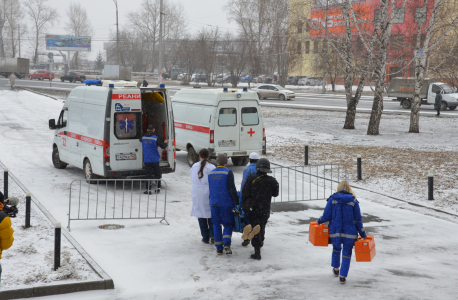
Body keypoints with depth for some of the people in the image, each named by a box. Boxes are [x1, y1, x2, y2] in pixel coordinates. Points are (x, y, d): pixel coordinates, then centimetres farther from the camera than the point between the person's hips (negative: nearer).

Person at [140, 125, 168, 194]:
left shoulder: (143, 138, 0)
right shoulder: (156, 139, -10)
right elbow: (163, 146, -9)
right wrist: (165, 142, 13)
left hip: (146, 160, 2)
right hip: (155, 159, -2)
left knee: (148, 175, 4)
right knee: (157, 174, 12)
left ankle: (148, 190, 2)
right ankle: (158, 188, 16)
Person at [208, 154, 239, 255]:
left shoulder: (210, 173, 8)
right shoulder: (228, 173, -8)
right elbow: (232, 189, -11)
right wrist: (236, 203, -7)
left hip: (214, 203, 4)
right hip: (226, 202, -4)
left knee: (216, 225, 10)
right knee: (228, 224, 7)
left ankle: (219, 248, 7)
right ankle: (227, 244, -15)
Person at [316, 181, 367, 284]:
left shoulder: (332, 199, -5)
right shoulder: (353, 201, -3)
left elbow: (326, 216, -6)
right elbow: (358, 219, -1)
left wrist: (319, 221, 16)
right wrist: (362, 233, 7)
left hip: (335, 231, 1)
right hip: (350, 233, -1)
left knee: (336, 248, 24)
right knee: (347, 252, 8)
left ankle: (336, 269, 41)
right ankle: (343, 276, 1)